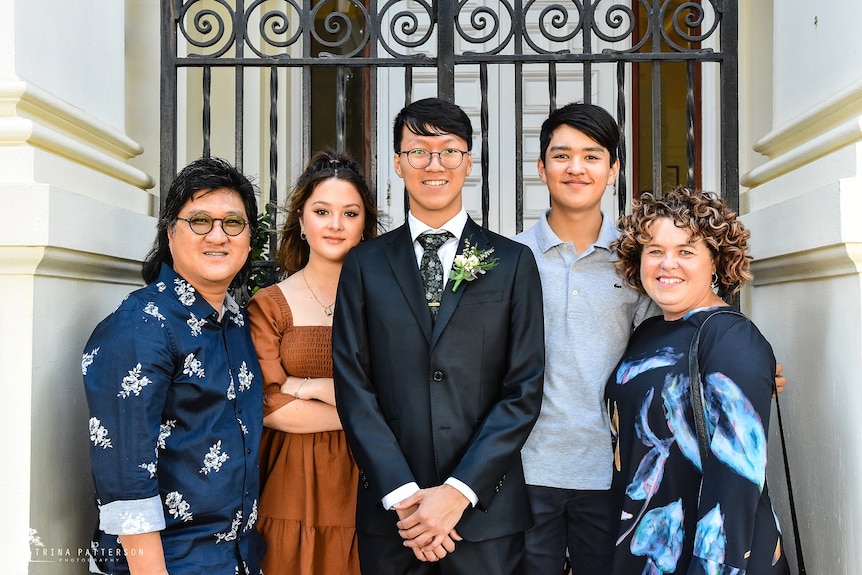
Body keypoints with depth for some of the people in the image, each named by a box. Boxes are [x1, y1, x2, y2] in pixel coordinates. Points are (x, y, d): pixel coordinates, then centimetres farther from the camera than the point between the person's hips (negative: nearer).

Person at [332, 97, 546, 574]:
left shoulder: (513, 262, 2)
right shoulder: (364, 265, 4)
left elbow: (525, 389, -3)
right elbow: (353, 387, -1)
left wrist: (458, 491, -11)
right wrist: (403, 495, -10)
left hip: (486, 513, 0)